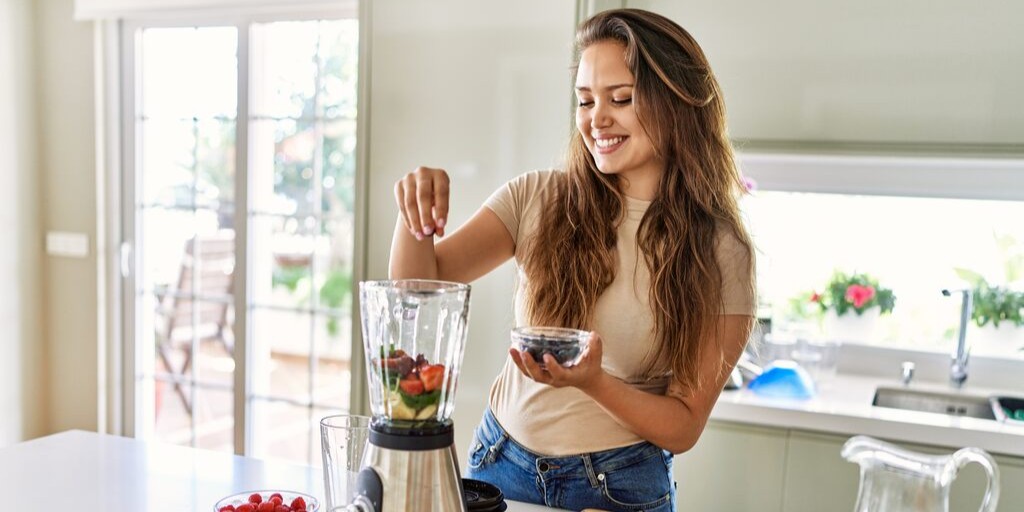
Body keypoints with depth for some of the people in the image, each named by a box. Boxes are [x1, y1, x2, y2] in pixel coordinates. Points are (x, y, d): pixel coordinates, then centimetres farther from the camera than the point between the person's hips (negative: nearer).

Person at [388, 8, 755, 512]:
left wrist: (593, 381, -27)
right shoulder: (537, 199, -7)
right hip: (500, 464, 3)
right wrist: (414, 213, -28)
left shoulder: (719, 252, -12)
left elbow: (684, 427, -10)